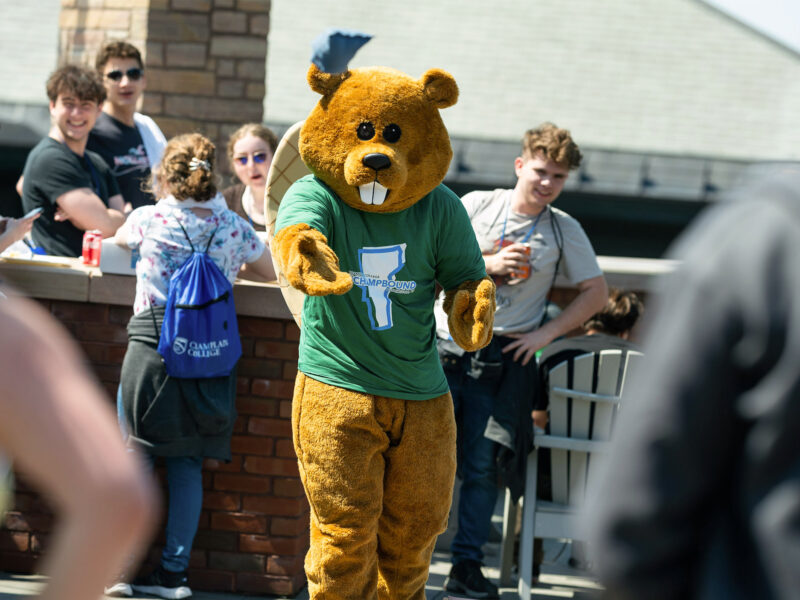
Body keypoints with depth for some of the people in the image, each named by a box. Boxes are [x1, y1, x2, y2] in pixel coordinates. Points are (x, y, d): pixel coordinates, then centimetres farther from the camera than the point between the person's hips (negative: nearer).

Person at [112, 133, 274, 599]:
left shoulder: (148, 219, 1)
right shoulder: (234, 227, 6)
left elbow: (120, 239, 25)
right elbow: (270, 271, 23)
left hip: (152, 346, -2)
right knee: (187, 465, 7)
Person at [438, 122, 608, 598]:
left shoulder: (564, 230, 5)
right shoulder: (476, 206, 4)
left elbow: (596, 292, 9)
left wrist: (546, 333, 0)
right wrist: (487, 264, -15)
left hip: (503, 358, 0)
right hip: (445, 349, 0)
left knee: (482, 465, -1)